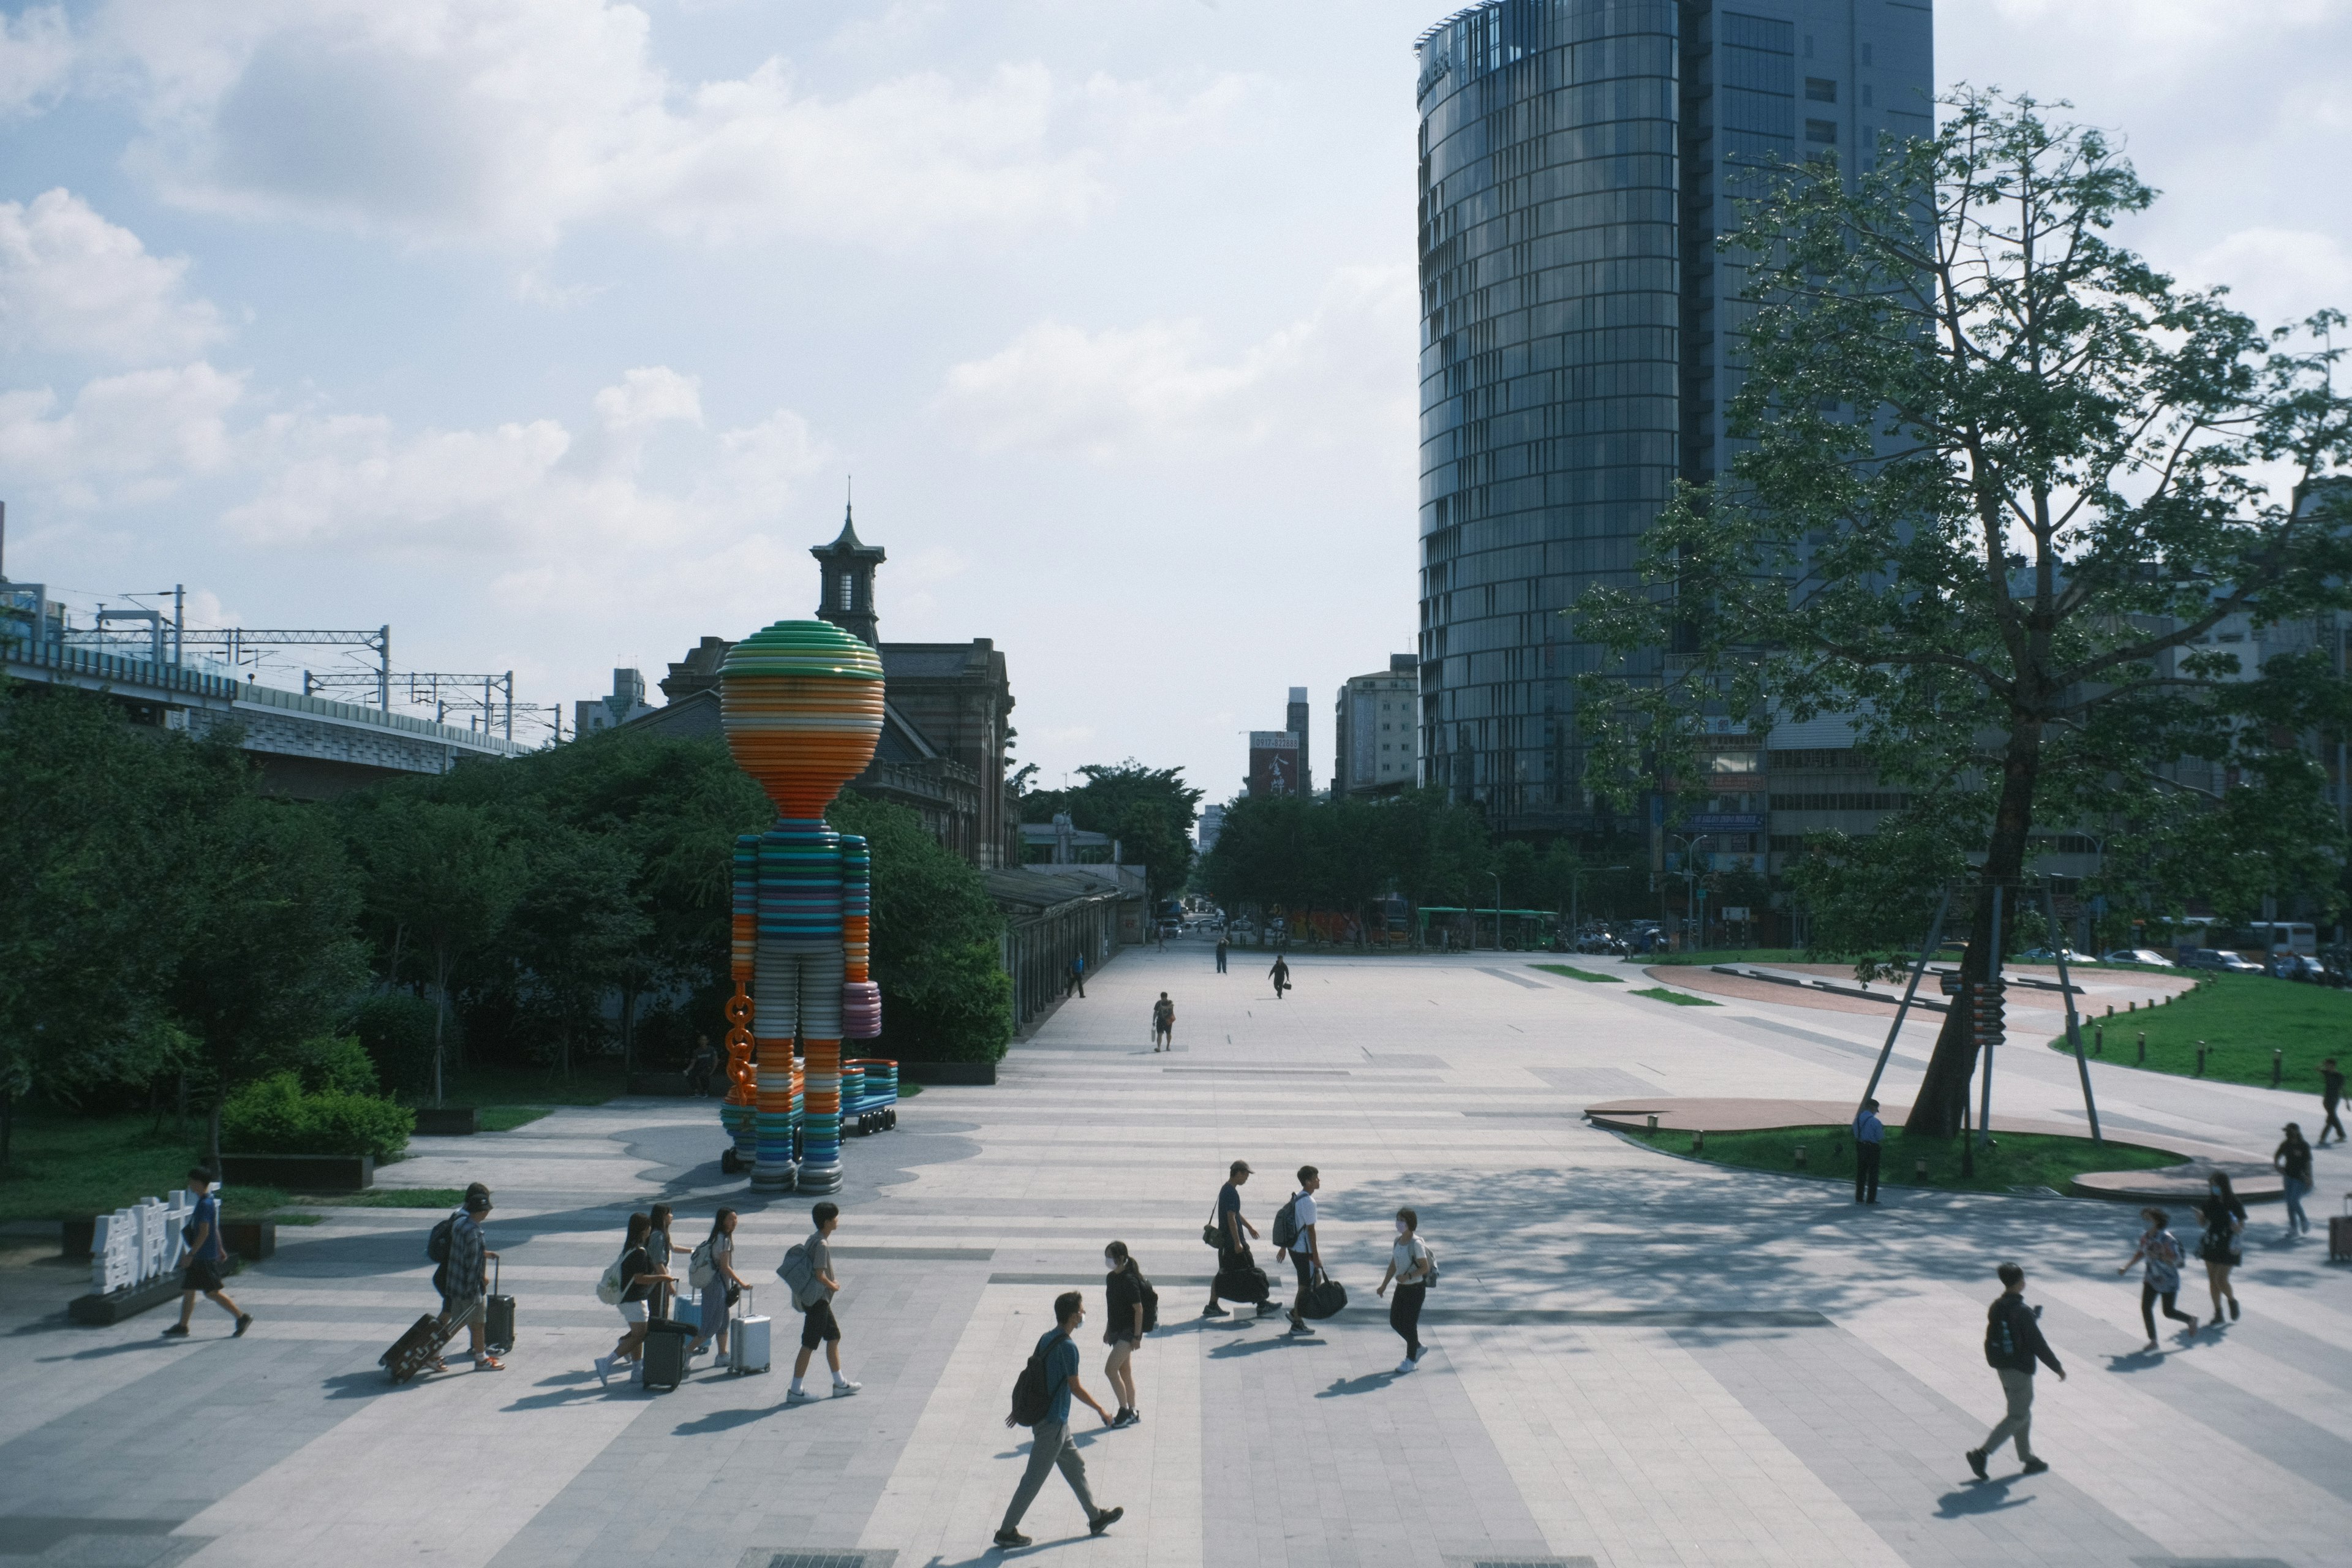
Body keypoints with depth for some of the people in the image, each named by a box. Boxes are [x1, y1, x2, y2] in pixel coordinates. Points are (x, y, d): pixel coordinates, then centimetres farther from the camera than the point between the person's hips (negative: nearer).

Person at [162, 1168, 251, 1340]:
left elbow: (204, 1233, -23)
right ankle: (182, 1327, 18)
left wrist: (191, 1254, -22)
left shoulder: (205, 1204, -19)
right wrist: (220, 1249, 25)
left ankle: (242, 1317, -2)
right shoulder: (210, 1201, 11)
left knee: (212, 1292, -5)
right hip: (200, 1258, 10)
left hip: (205, 1257, -10)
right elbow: (215, 1229, 19)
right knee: (188, 1290, 13)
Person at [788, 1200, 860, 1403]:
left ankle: (840, 1384, 24)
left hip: (819, 1300, 10)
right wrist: (834, 1286, -8)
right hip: (818, 1301, -10)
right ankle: (795, 1391, 3)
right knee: (809, 1345, -3)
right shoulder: (821, 1245, -21)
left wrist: (831, 1283, 12)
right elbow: (820, 1275, -25)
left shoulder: (813, 1238, 9)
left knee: (834, 1337, 16)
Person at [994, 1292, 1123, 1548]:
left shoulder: (1046, 1338, 4)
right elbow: (1075, 1387, -17)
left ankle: (1096, 1518, 32)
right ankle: (1007, 1531, 9)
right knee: (1034, 1478, 1)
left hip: (1043, 1413, 9)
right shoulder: (1067, 1347, -22)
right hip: (1053, 1423, -9)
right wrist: (1100, 1409, -4)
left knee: (1076, 1465, 20)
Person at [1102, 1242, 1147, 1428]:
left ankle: (1125, 1411, -2)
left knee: (1110, 1369, -13)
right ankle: (1132, 1412, 22)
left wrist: (1137, 1336, -18)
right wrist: (1107, 1330, 20)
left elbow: (1139, 1309, -18)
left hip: (1129, 1332, -9)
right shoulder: (1111, 1278, 7)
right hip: (1117, 1331, 9)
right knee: (1125, 1372, 13)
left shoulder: (1129, 1280, -19)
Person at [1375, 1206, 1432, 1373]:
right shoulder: (1398, 1241, 5)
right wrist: (1384, 1286, 14)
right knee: (1395, 1321, 11)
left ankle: (1411, 1360, 15)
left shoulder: (1416, 1243, -18)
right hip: (1402, 1288, 8)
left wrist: (1408, 1276, -30)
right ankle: (1417, 1347, 31)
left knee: (1409, 1324, 0)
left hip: (1416, 1288, -8)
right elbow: (1393, 1265, 14)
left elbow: (1425, 1267, -19)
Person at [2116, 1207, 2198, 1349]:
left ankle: (2191, 1319, 36)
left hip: (2168, 1280, -5)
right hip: (2152, 1278, 5)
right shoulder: (2145, 1236, -2)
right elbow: (2140, 1253, 13)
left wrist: (2157, 1256, -35)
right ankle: (2153, 1340, 3)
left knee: (2168, 1312, 6)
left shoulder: (2166, 1239, -22)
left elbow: (2176, 1260, -23)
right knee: (2146, 1307, -7)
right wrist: (2126, 1268, 6)